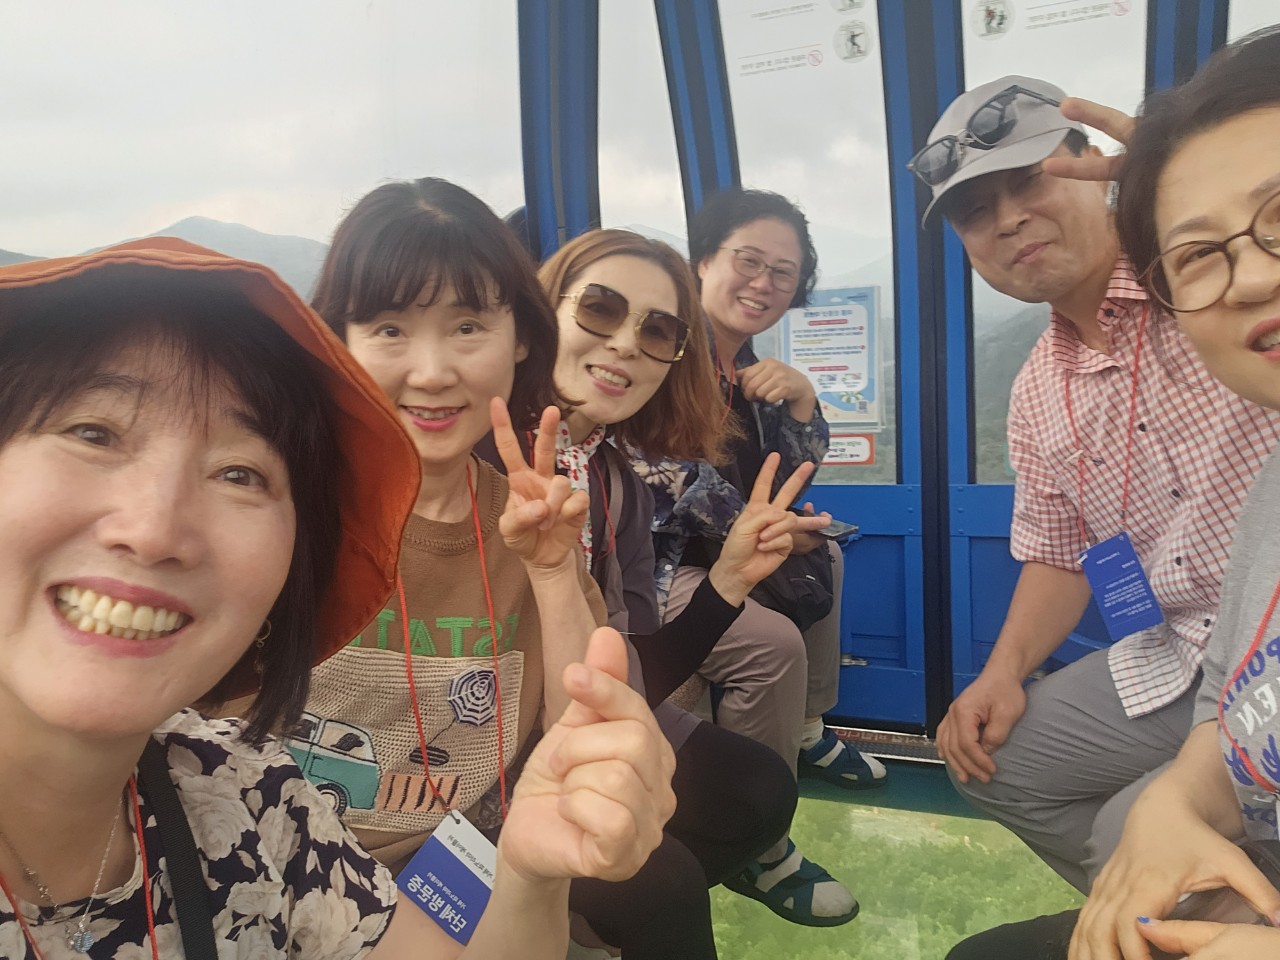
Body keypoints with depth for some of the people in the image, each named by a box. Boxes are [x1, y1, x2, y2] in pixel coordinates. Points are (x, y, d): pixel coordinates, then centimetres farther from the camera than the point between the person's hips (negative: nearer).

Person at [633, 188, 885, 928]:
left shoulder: (745, 363, 10)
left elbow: (796, 472, 13)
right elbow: (670, 477, -26)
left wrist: (800, 396, -8)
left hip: (711, 550, 10)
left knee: (823, 557, 22)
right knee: (772, 643, -26)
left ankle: (804, 730, 30)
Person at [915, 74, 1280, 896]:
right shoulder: (1036, 396, 7)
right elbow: (1057, 555, 16)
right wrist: (1005, 670, 2)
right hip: (1188, 658, 8)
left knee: (1134, 839, -20)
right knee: (999, 760, 11)